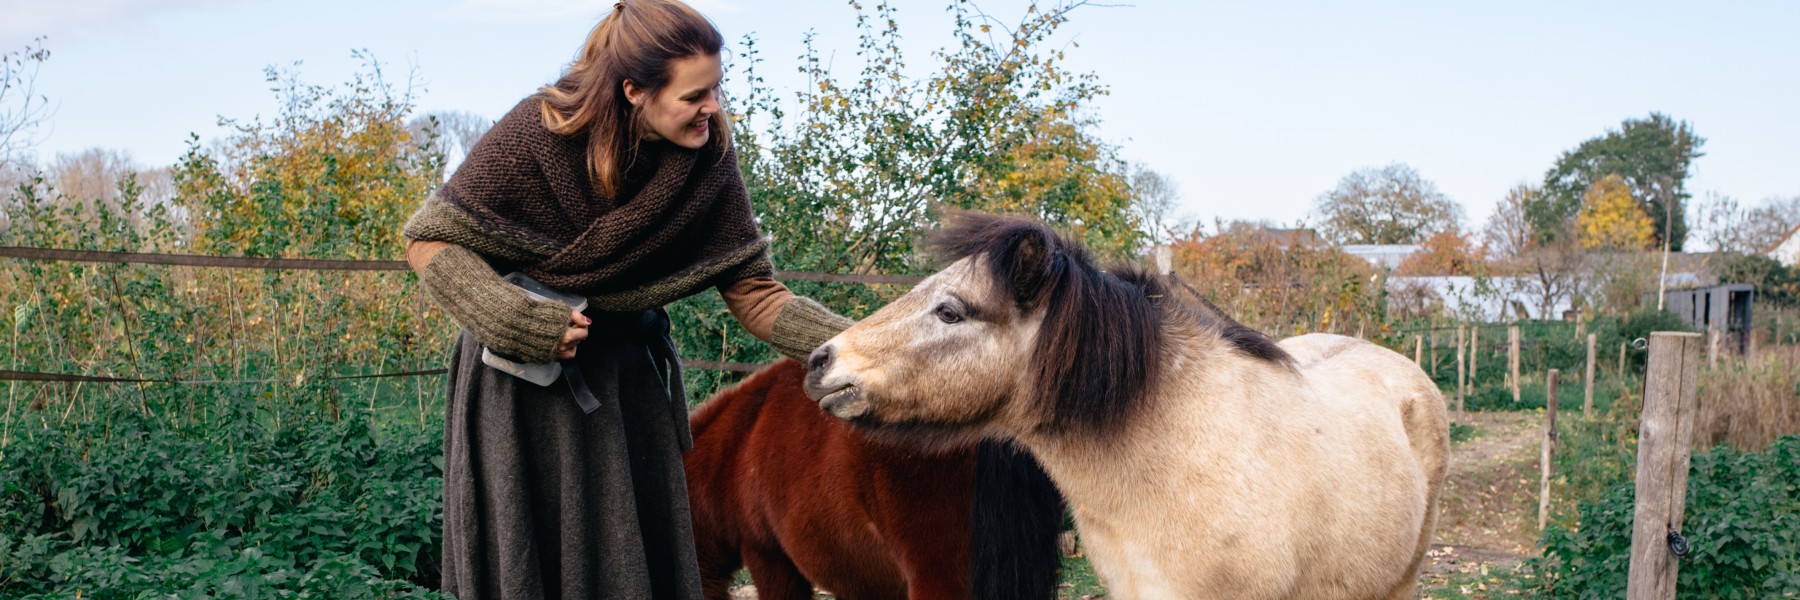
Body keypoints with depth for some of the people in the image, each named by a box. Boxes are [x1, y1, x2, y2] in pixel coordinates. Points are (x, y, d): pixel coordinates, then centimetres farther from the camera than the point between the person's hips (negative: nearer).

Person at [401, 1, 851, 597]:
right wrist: (523, 322, -25)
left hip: (628, 381, 3)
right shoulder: (539, 130, -20)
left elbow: (755, 295, -9)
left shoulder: (708, 157, -11)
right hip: (522, 372, -3)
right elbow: (428, 241, -13)